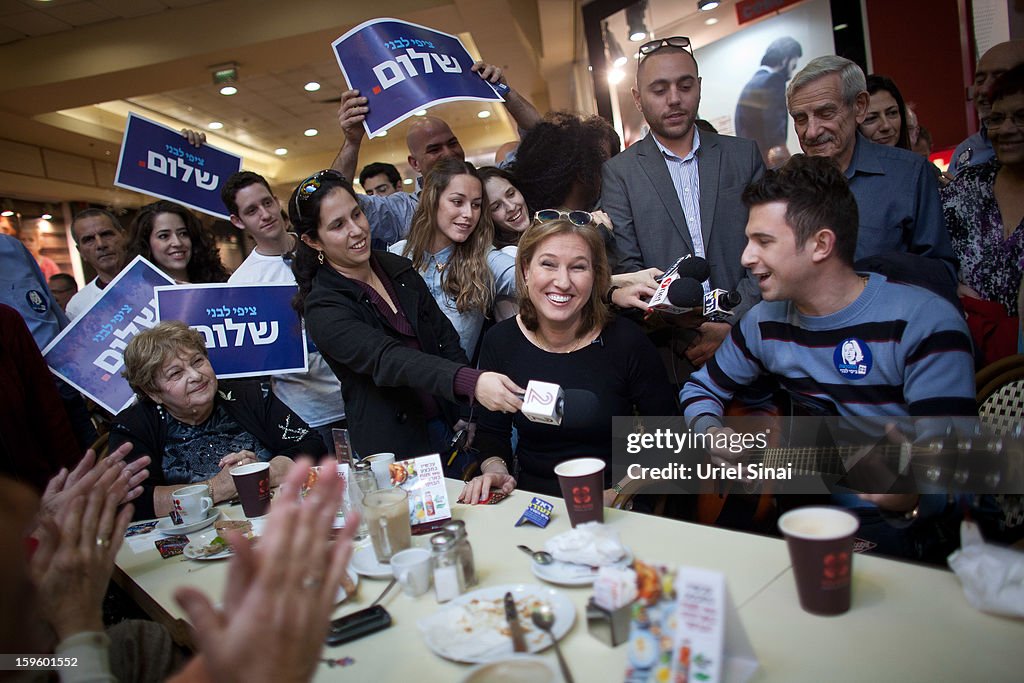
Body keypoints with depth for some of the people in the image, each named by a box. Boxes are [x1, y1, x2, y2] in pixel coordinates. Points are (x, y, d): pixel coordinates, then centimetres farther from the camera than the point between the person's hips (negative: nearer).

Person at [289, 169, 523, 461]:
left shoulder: (398, 267, 3)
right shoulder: (323, 310, -15)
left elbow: (444, 337, 6)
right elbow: (388, 360, -31)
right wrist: (472, 382, -45)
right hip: (392, 447, -5)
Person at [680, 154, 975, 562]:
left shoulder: (925, 323, -14)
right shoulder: (765, 322, 2)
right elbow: (703, 389, 15)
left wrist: (913, 496, -39)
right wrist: (711, 432, -7)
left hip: (905, 526, -3)